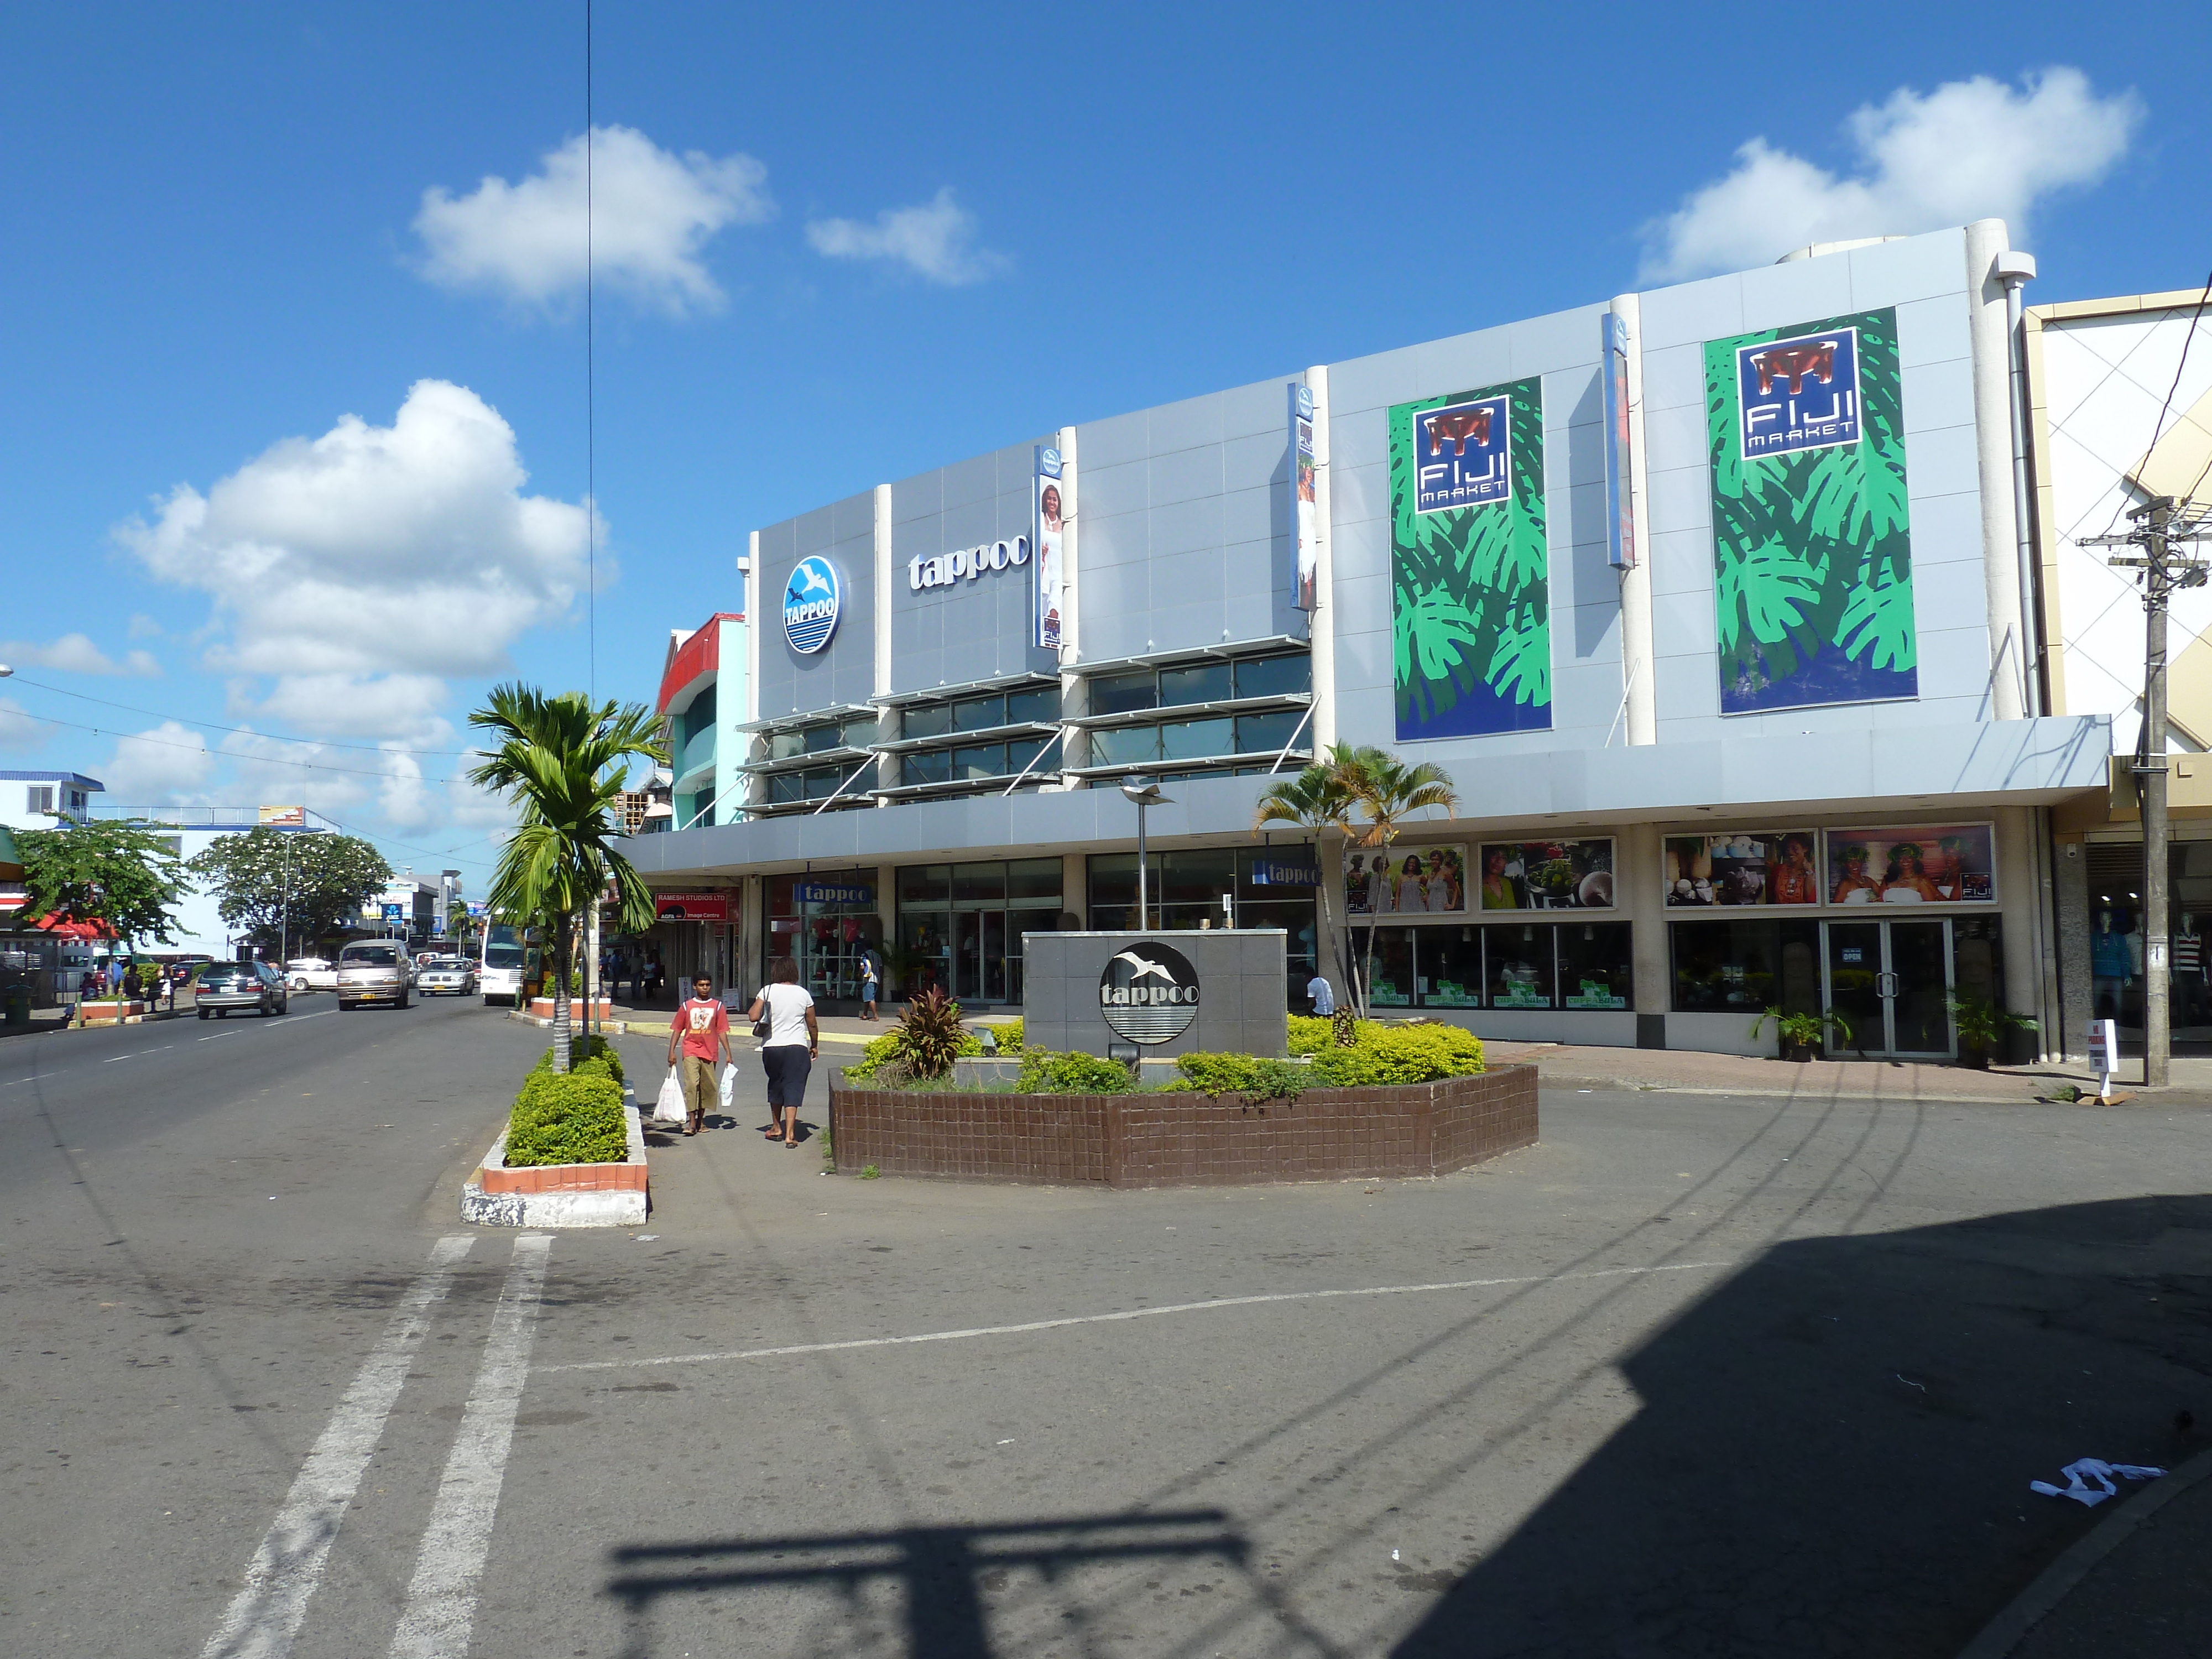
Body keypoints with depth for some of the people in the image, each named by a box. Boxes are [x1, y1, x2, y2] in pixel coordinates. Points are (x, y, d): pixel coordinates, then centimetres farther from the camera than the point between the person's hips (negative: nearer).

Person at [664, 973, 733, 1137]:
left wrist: (728, 1053, 2)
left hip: (709, 1053, 2)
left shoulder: (718, 1006, 8)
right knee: (691, 1084, -16)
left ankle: (700, 1120, 22)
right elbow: (677, 1030, 9)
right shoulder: (686, 1006, 7)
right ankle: (691, 1122, -17)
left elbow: (722, 1032, 7)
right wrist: (672, 1051, 2)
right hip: (691, 1051, -2)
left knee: (707, 1088, 6)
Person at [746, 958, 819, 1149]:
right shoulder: (803, 994, 1)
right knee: (793, 1088, -2)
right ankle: (789, 1134, -11)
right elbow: (812, 1025, 8)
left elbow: (753, 1017, -10)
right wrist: (815, 1045, 22)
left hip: (771, 1047, 1)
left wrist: (756, 1005, 11)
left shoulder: (767, 991, -2)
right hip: (797, 1047, -1)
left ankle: (776, 1128, 31)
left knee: (775, 1085, 20)